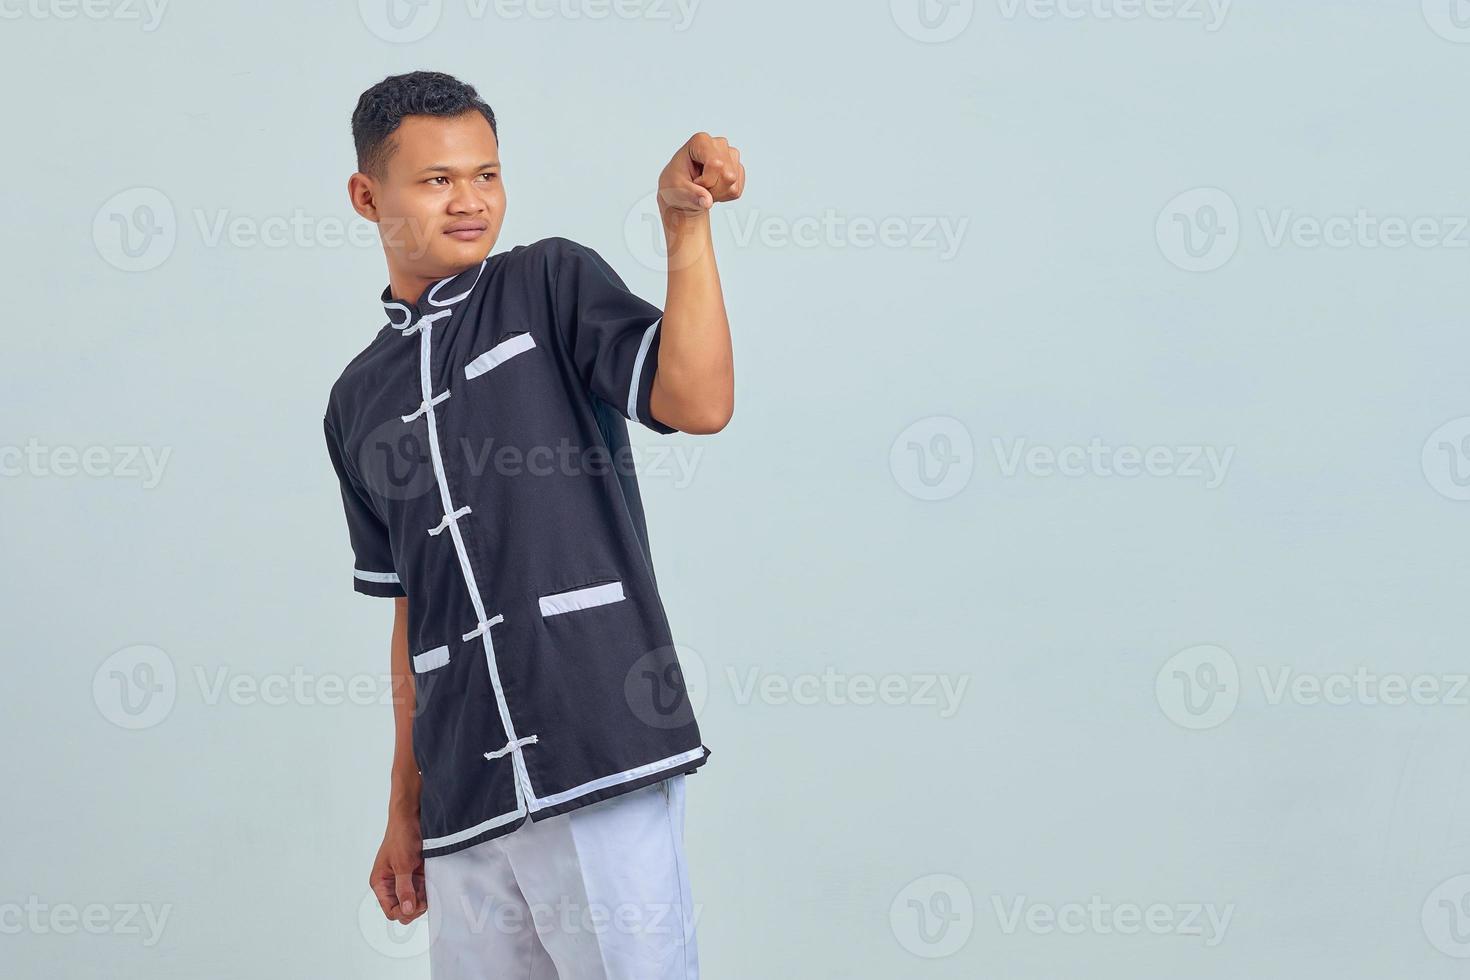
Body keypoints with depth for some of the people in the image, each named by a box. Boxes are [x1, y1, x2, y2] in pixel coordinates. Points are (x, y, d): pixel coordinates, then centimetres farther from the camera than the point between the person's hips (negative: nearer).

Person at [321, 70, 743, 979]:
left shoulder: (552, 282, 6)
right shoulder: (360, 402, 18)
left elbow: (700, 404, -11)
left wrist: (687, 222, -18)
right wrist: (404, 809, 19)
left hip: (601, 760, -5)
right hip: (464, 802, 5)